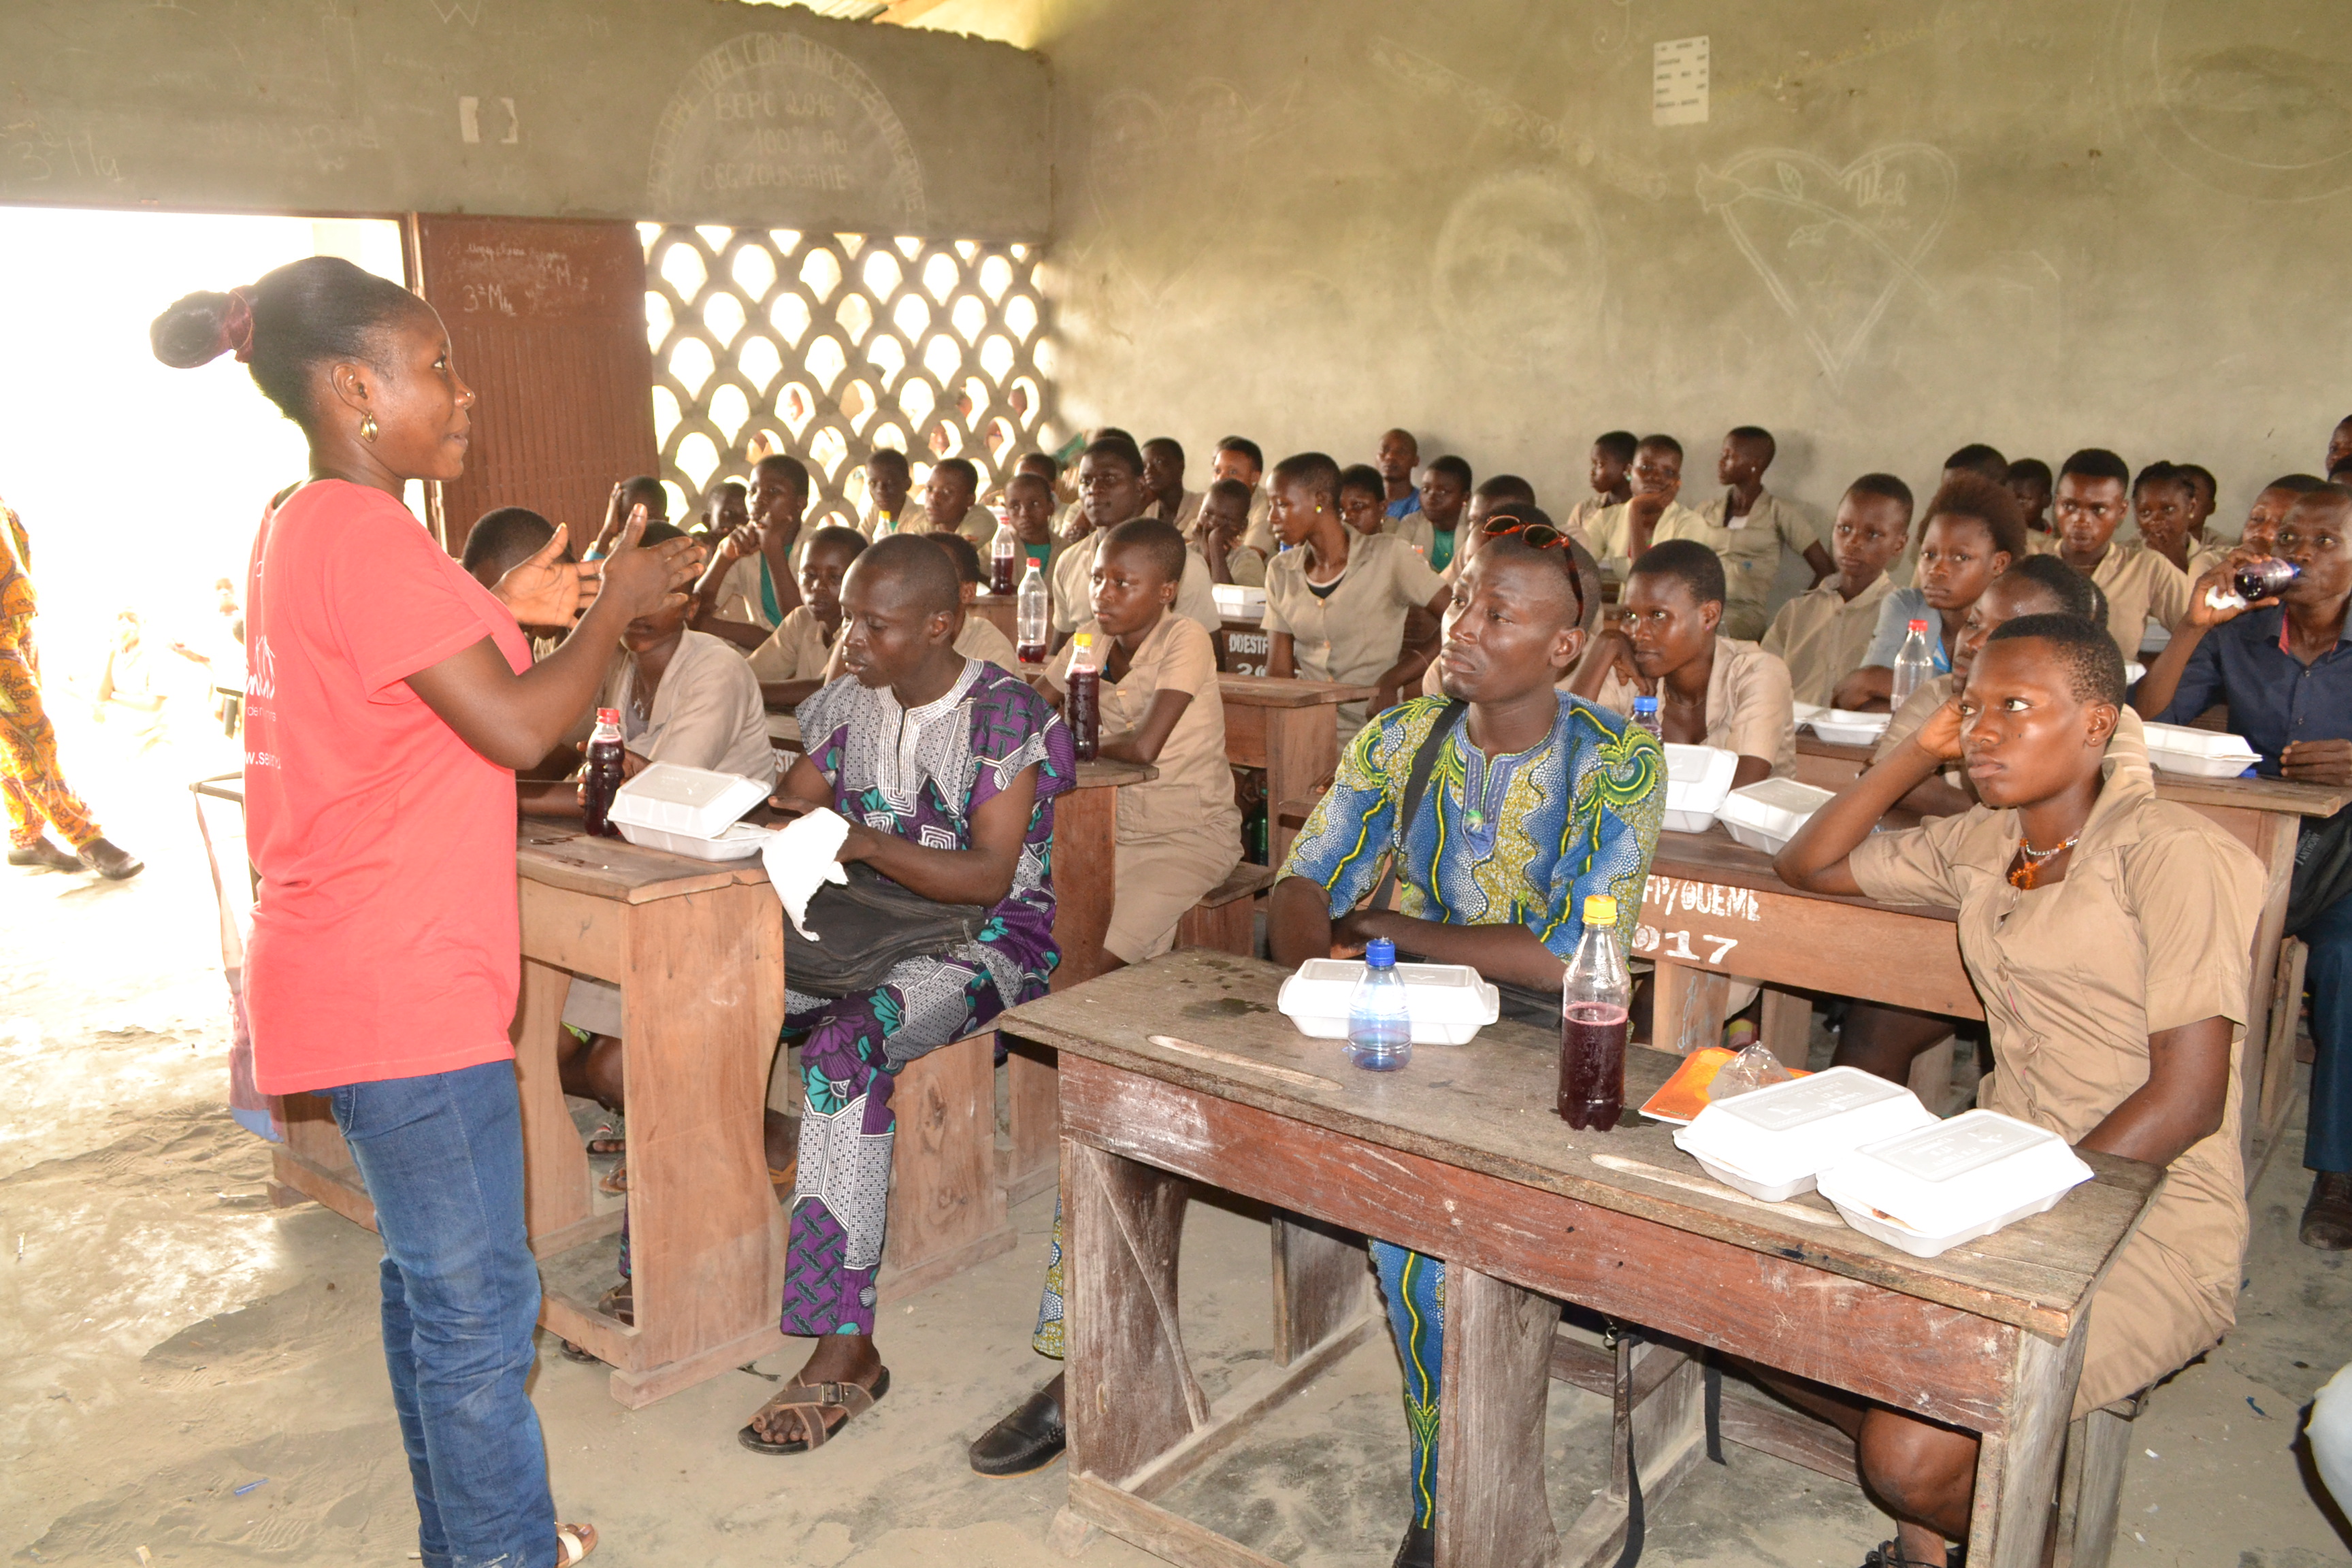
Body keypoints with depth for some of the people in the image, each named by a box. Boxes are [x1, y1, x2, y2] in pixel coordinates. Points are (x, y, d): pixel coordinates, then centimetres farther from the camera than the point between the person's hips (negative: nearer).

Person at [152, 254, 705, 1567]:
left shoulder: (304, 526, 13)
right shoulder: (365, 536, -19)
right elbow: (518, 728, -22)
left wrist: (504, 614, 11)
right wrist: (614, 610, -7)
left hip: (374, 975, 11)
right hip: (403, 984, -11)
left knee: (435, 1283, 20)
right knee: (480, 1303, 0)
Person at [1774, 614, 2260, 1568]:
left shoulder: (2170, 855, -12)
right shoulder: (1983, 844, 10)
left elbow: (2187, 1102, -16)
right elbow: (1808, 866, 18)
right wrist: (1921, 753, 6)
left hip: (2153, 1226, -7)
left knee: (1909, 1458, -22)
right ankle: (1947, 1487, 12)